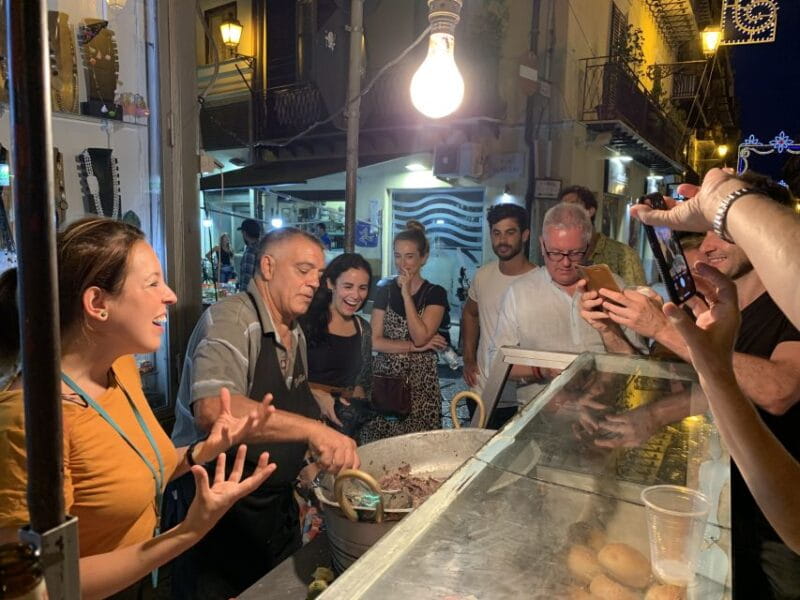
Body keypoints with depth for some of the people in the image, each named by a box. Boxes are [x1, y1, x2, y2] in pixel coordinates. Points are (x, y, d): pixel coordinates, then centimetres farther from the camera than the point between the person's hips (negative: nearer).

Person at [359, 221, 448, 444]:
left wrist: (406, 294, -12)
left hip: (420, 380, -2)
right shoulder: (385, 292, 7)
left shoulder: (435, 294, -1)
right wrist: (414, 347, -11)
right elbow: (374, 341, -1)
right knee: (379, 445, 1)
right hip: (384, 376, 2)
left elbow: (420, 336, -14)